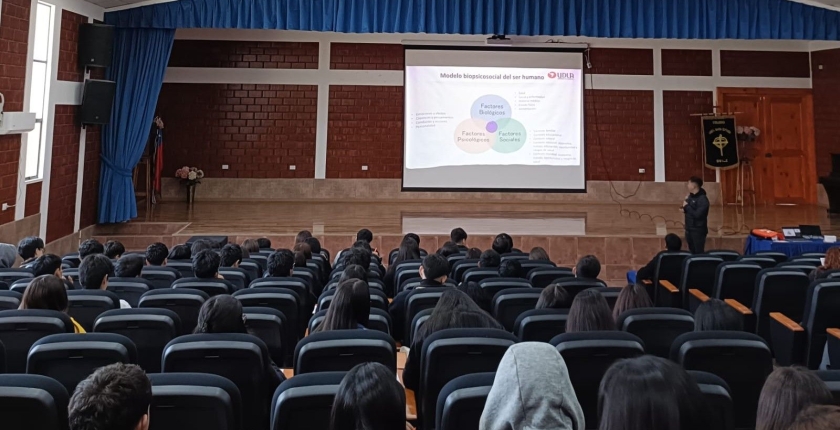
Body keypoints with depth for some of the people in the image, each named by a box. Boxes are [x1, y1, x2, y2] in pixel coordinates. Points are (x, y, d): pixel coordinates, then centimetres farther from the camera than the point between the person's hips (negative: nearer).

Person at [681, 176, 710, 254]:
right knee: (692, 252, 16)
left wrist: (687, 206, -16)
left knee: (699, 253, -4)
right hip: (689, 229, 8)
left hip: (698, 231, -8)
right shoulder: (691, 196, 8)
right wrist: (684, 209, -4)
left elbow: (697, 214, -26)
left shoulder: (703, 199, -18)